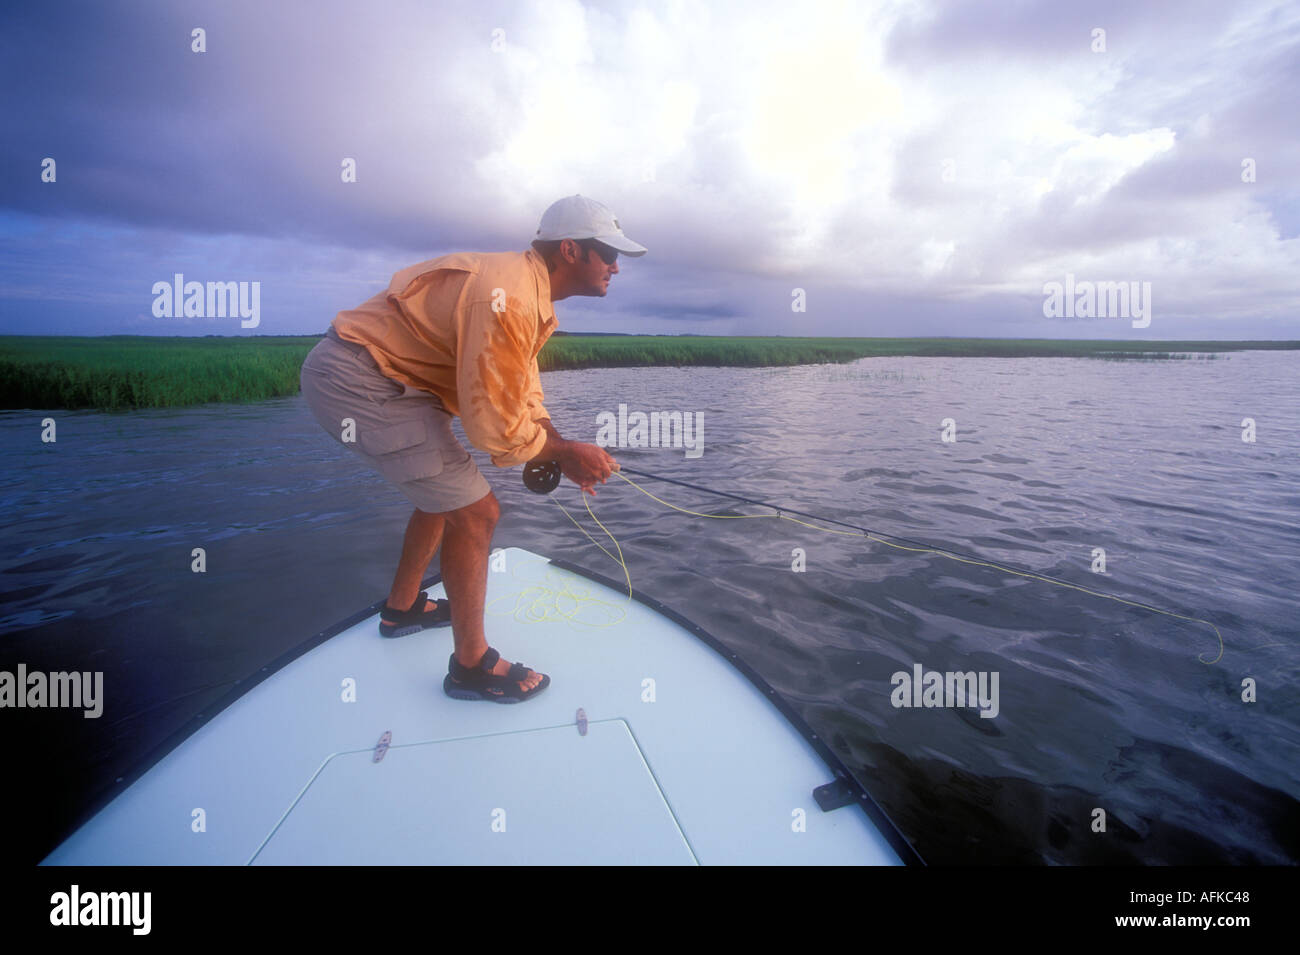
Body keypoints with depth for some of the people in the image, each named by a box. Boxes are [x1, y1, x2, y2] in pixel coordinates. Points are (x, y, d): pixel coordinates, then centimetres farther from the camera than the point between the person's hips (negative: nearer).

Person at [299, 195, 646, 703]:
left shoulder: (531, 292, 9)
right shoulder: (508, 299, -25)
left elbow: (523, 392, 12)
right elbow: (494, 426, -25)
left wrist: (563, 454, -1)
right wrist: (564, 450, -11)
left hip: (380, 372, 11)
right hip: (356, 381, -11)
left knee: (446, 492, 25)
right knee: (475, 511, -10)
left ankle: (402, 608, 42)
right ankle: (471, 666, 6)